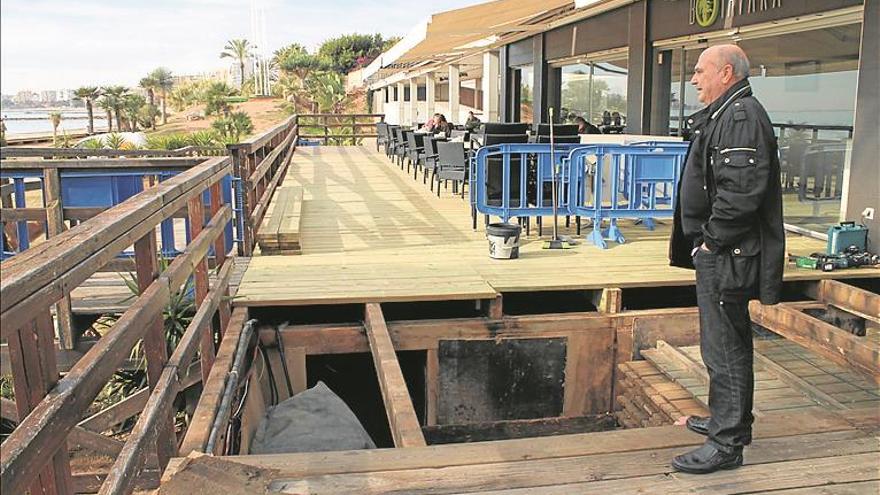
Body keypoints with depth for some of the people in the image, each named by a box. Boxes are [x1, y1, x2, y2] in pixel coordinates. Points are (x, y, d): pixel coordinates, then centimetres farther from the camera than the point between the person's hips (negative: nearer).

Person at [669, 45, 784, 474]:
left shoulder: (742, 117, -16)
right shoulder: (723, 116, 18)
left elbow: (740, 192, -26)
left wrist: (712, 242, -18)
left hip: (727, 258, -11)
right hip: (718, 254, 11)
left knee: (724, 347, -5)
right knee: (726, 342, 20)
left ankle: (727, 444, 5)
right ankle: (728, 421, 35)